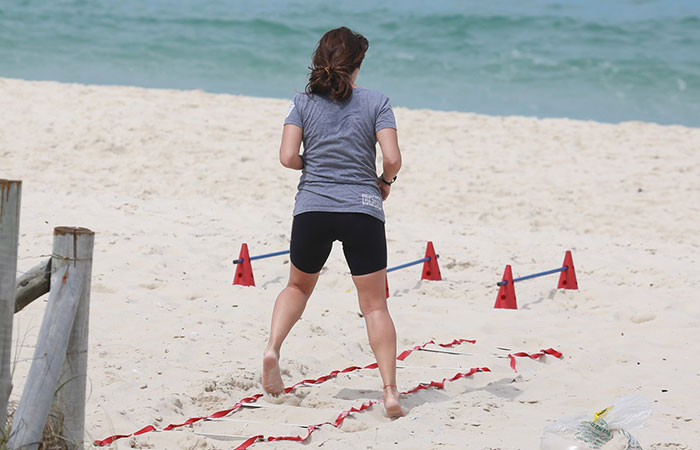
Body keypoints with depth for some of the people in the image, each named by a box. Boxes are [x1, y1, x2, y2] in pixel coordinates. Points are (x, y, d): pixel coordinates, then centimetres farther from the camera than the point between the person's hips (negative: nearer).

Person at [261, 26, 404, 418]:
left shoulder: (304, 103, 5)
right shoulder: (377, 102, 1)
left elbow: (288, 157, -3)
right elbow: (392, 158, -8)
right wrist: (386, 180, 13)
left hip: (312, 209, 2)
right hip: (362, 210, -2)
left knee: (298, 287, 24)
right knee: (375, 305, 3)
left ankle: (273, 348, -1)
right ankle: (390, 391, -6)